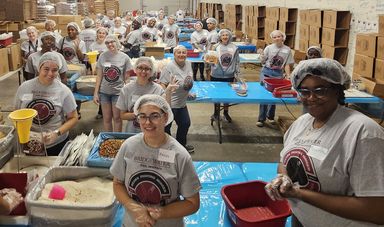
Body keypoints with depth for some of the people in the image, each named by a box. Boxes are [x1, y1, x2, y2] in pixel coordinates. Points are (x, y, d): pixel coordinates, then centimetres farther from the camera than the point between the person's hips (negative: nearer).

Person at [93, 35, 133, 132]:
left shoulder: (125, 57, -4)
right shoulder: (102, 56, 0)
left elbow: (126, 78, 0)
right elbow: (99, 76, 4)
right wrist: (95, 93, 1)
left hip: (118, 92, -2)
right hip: (104, 92, 2)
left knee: (117, 118, 6)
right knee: (106, 118, 9)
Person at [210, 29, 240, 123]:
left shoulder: (234, 48, 0)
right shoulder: (216, 47, -3)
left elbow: (237, 62, 5)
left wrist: (237, 73, 5)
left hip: (229, 76, 1)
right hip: (216, 75, -1)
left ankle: (226, 113, 31)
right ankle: (216, 112, 29)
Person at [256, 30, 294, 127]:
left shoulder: (287, 50, 0)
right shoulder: (269, 48, -3)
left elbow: (287, 65, 4)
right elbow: (263, 62, 2)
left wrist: (288, 76, -4)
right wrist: (262, 55, -16)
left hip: (278, 74, 1)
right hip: (267, 72, -1)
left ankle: (270, 116, 27)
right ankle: (261, 119, 5)